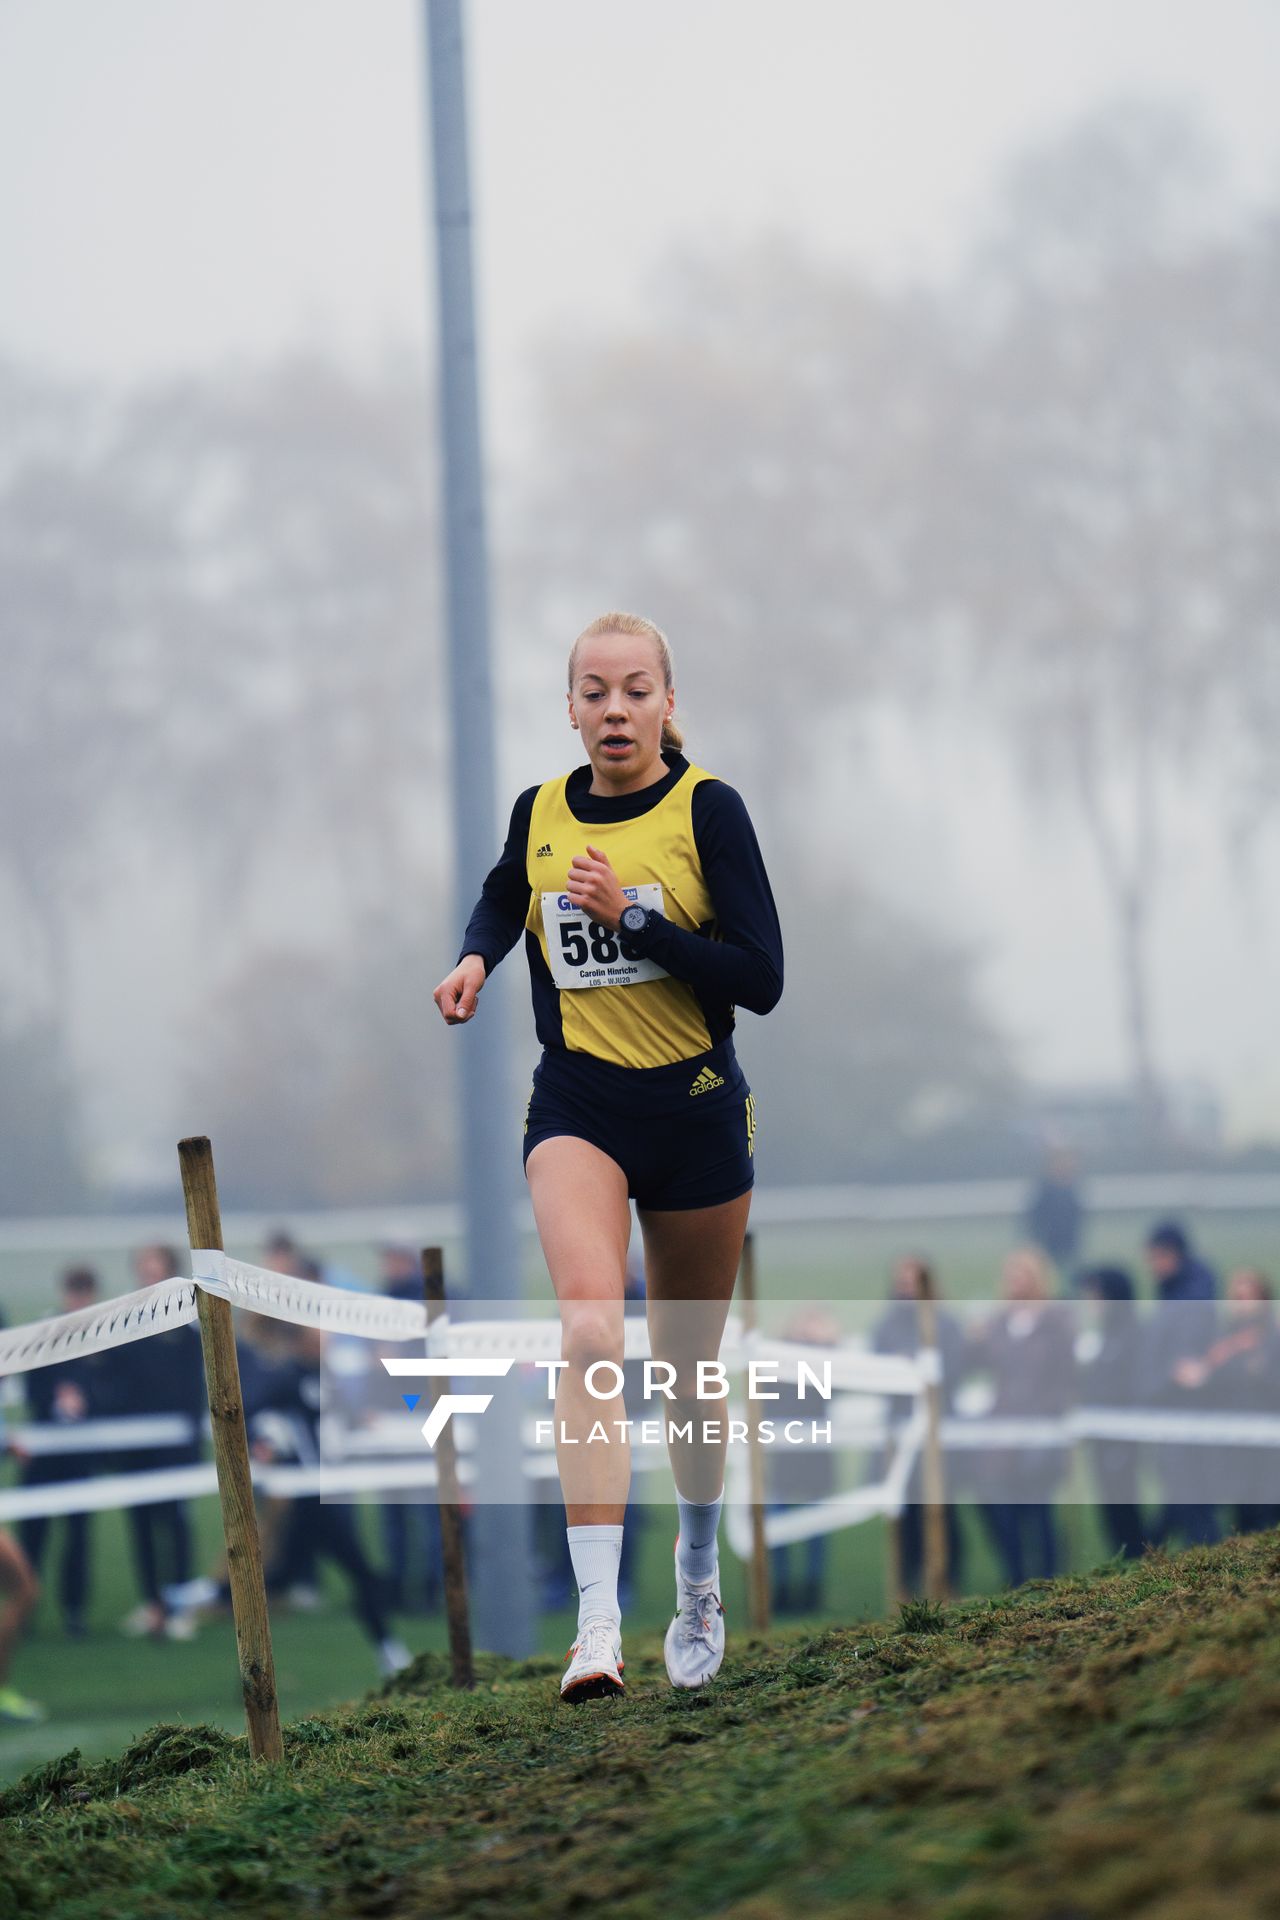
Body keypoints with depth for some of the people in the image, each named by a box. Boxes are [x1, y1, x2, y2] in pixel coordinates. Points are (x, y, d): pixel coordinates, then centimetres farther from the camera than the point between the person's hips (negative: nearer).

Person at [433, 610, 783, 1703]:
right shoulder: (539, 815, 4)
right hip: (579, 1108, 1)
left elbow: (761, 977, -12)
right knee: (591, 1336, -23)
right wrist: (475, 959, 6)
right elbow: (500, 907, 28)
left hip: (696, 1110, -1)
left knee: (687, 1368, 12)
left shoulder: (706, 809, -6)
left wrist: (633, 917, -19)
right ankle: (598, 1622, -29)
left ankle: (700, 1583, 39)